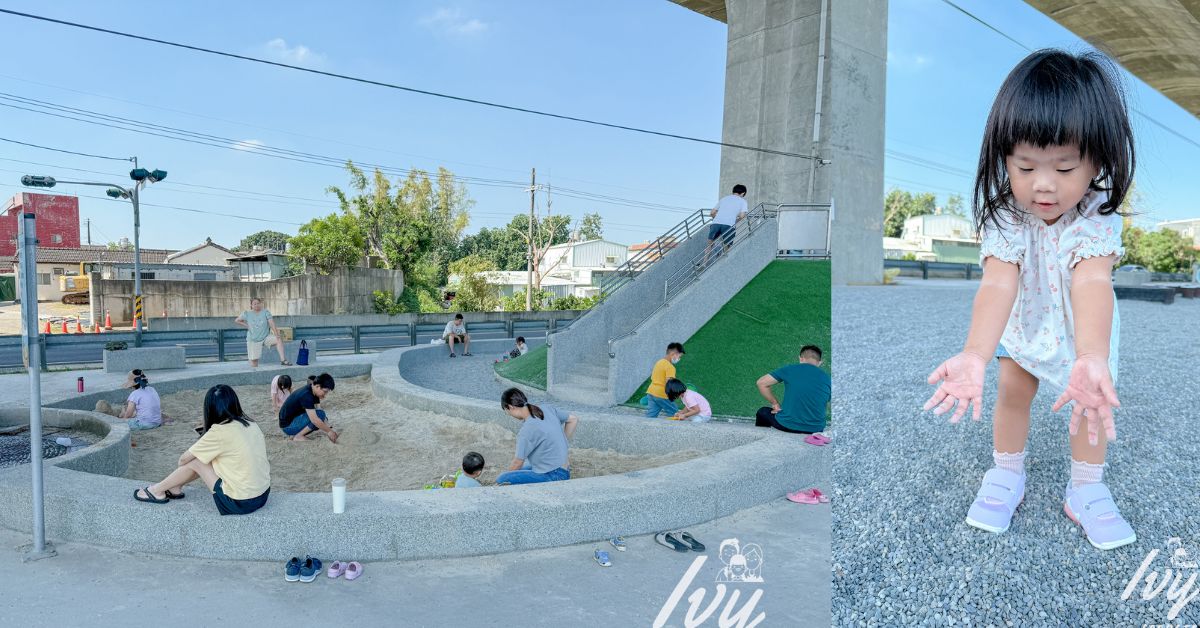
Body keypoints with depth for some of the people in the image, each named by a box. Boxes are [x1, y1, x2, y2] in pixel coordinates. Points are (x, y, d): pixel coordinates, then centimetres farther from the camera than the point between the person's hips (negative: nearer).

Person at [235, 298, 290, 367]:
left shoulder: (266, 312, -4)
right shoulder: (247, 313, 0)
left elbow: (271, 323, -15)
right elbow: (236, 321, 12)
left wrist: (276, 335, -28)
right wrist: (247, 326, -2)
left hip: (266, 338, -1)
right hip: (253, 341, 1)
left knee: (278, 340, -29)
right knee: (254, 361, -2)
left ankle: (283, 360, -33)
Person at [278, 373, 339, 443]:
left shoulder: (313, 392, 1)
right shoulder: (306, 395, -27)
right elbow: (314, 420, -31)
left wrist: (329, 429, -7)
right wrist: (329, 431, -22)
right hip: (287, 425, -10)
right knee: (320, 415, -23)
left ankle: (298, 433, 6)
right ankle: (298, 436, -12)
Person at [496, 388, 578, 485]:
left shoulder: (527, 430, -20)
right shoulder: (548, 409, 0)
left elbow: (517, 463, -10)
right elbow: (573, 420, 13)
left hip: (553, 477, -9)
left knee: (502, 480, -16)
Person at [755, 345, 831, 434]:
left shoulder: (790, 369, -2)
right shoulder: (826, 378, 4)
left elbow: (761, 383, -2)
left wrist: (775, 403, 7)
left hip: (786, 426, -3)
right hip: (815, 429, 3)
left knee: (763, 412, 28)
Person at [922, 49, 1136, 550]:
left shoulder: (1098, 219, -33)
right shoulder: (1005, 217, -31)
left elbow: (1091, 283, -51)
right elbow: (997, 285, -46)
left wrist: (1092, 359, -70)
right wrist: (973, 356, -64)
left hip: (1081, 333, 0)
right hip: (1023, 326, 0)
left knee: (1090, 402, 6)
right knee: (1012, 395, 7)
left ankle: (1086, 489, 28)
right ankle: (1005, 475, 30)